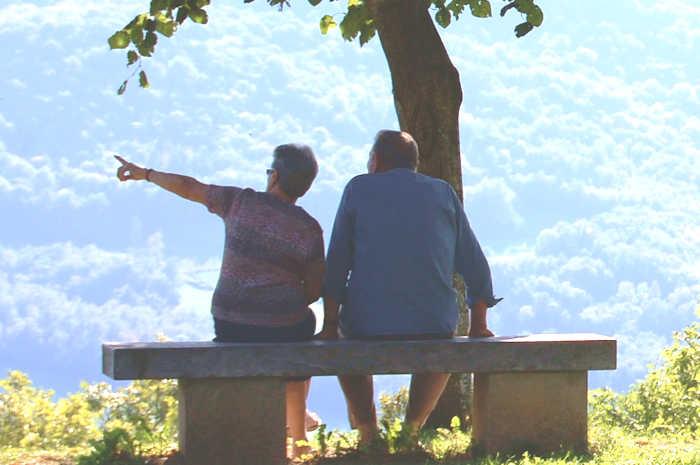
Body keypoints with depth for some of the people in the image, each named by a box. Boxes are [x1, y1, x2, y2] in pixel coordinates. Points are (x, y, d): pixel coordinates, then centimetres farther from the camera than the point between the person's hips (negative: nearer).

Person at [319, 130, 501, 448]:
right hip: (433, 326, 1)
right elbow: (475, 267, 13)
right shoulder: (443, 193, 14)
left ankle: (367, 431, 22)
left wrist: (330, 324, 11)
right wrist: (478, 324, 23)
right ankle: (413, 427, 22)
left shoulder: (359, 189, 8)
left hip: (369, 327, -1)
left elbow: (336, 264, 5)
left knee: (347, 344, 34)